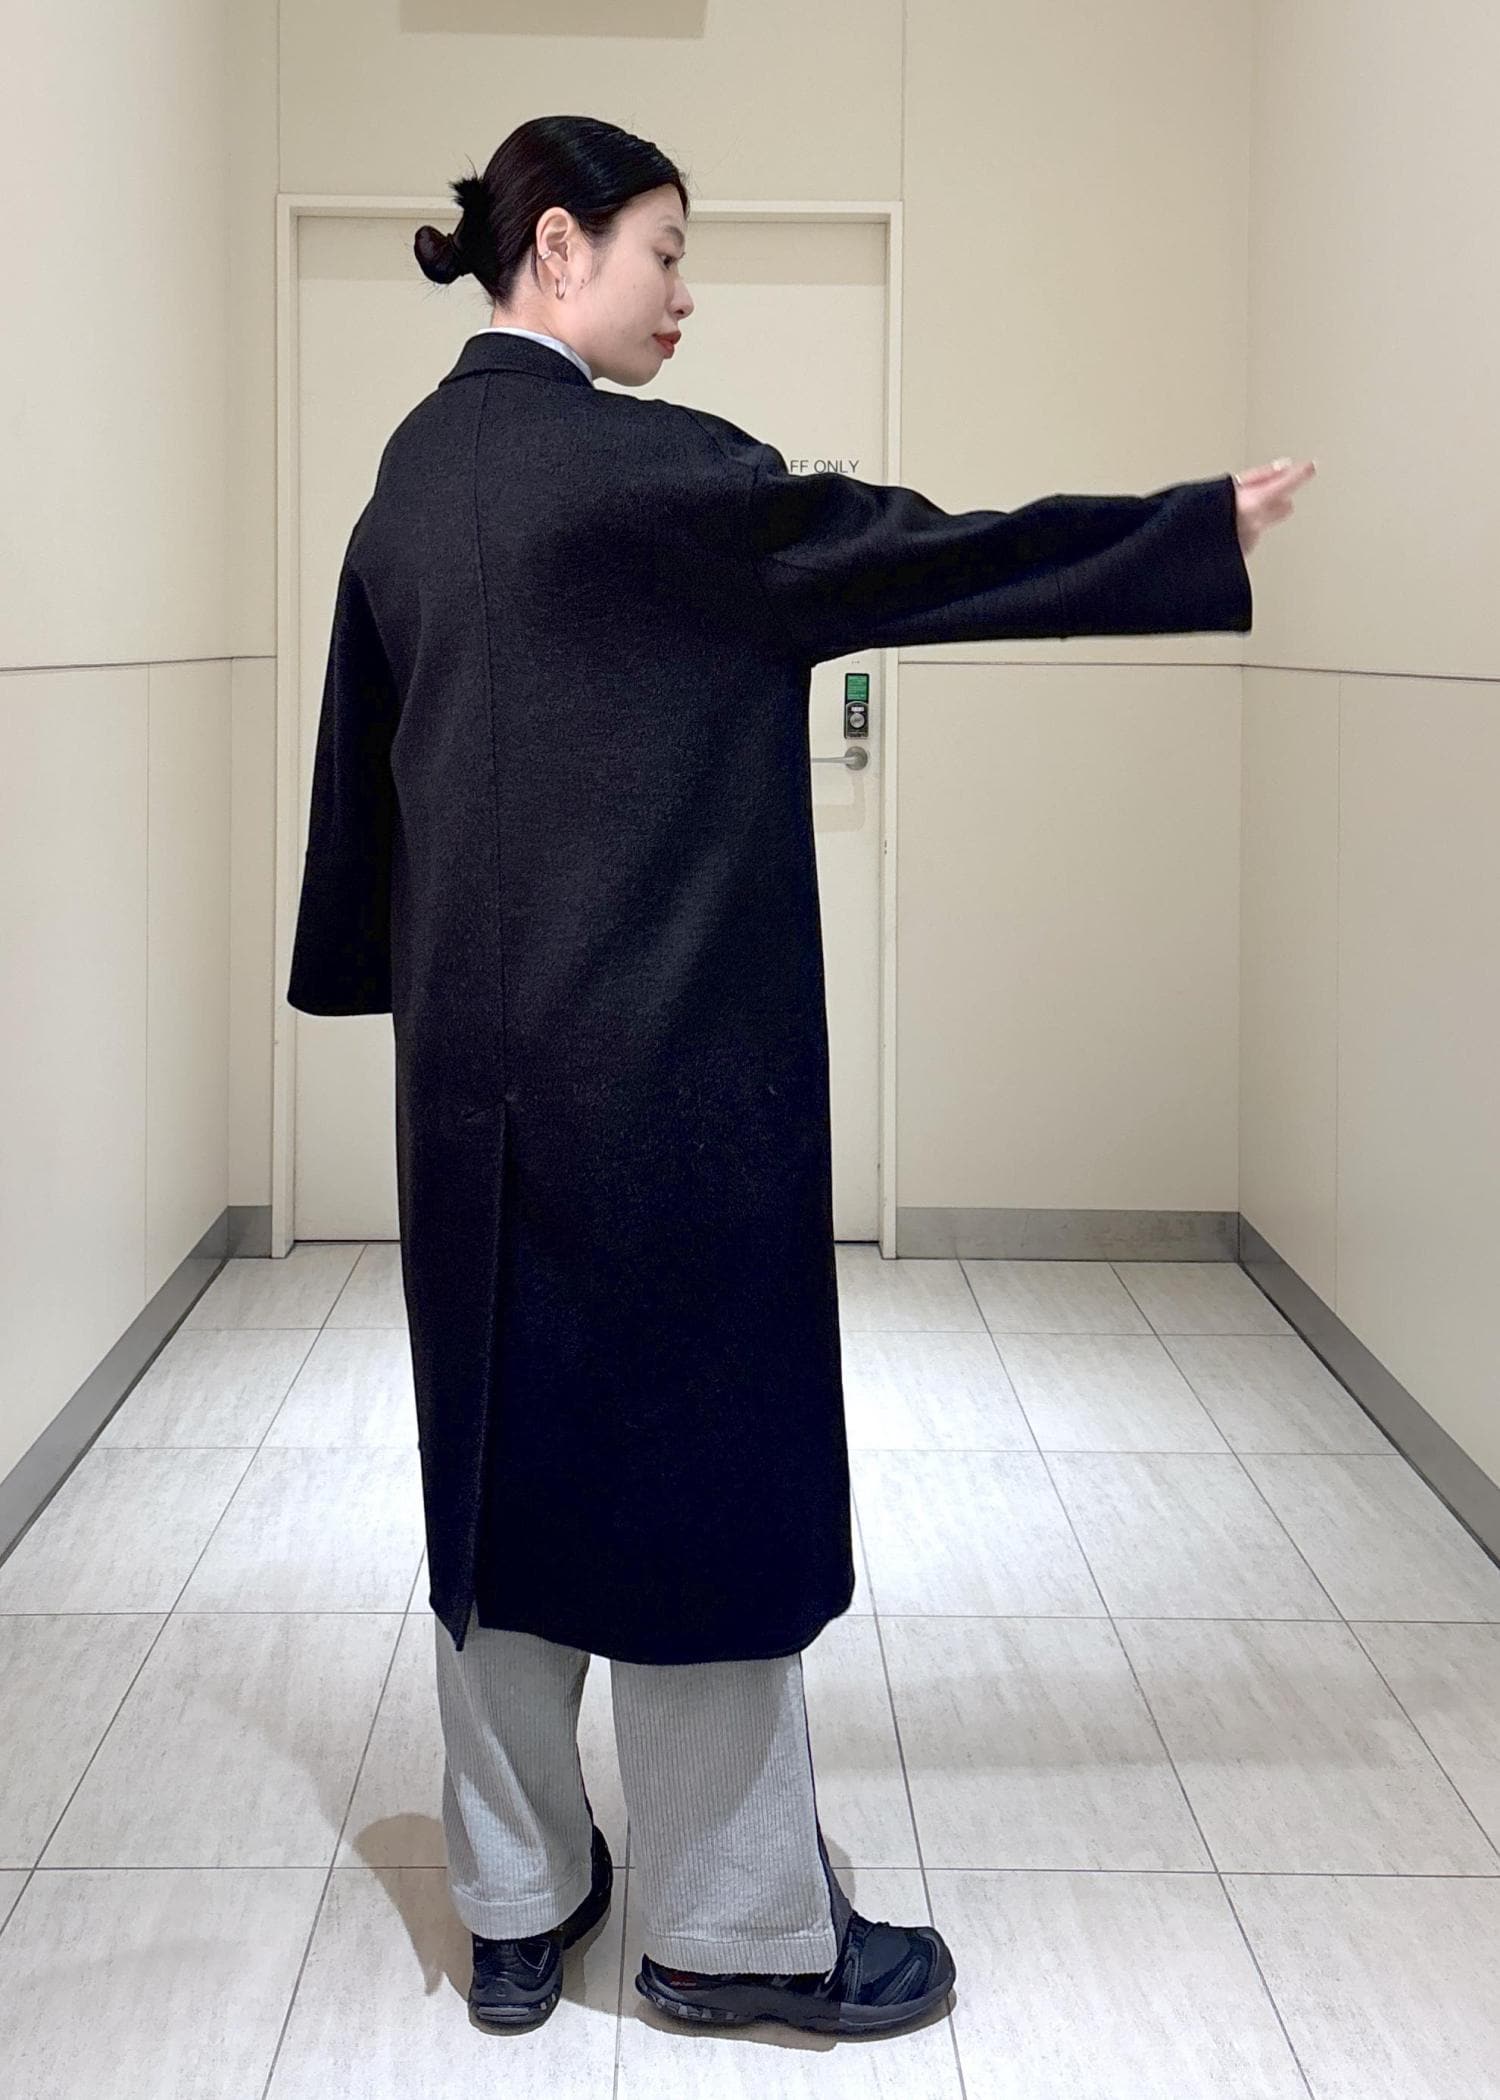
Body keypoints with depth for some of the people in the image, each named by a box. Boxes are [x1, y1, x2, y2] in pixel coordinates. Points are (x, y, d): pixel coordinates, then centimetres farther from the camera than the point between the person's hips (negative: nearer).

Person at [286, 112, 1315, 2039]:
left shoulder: (416, 470, 10)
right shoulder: (633, 461, -13)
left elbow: (364, 748, 16)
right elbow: (916, 553, -10)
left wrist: (387, 971, 27)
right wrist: (1206, 527, -1)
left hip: (475, 1057, 8)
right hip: (660, 1060, -8)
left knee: (505, 1438, 13)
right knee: (700, 1443, 3)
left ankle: (514, 1903, 24)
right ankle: (734, 1924, 16)